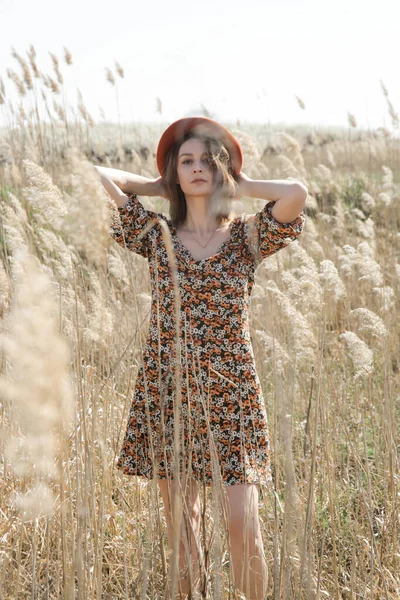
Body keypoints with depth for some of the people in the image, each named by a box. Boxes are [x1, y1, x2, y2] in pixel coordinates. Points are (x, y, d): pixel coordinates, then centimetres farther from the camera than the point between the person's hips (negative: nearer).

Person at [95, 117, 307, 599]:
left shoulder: (246, 236, 1)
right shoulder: (156, 234, 6)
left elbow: (297, 193, -17)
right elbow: (96, 177, 3)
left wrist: (241, 186, -1)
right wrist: (158, 187, 11)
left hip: (230, 392, -2)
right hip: (166, 391, 2)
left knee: (243, 527, -5)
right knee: (180, 523, 8)